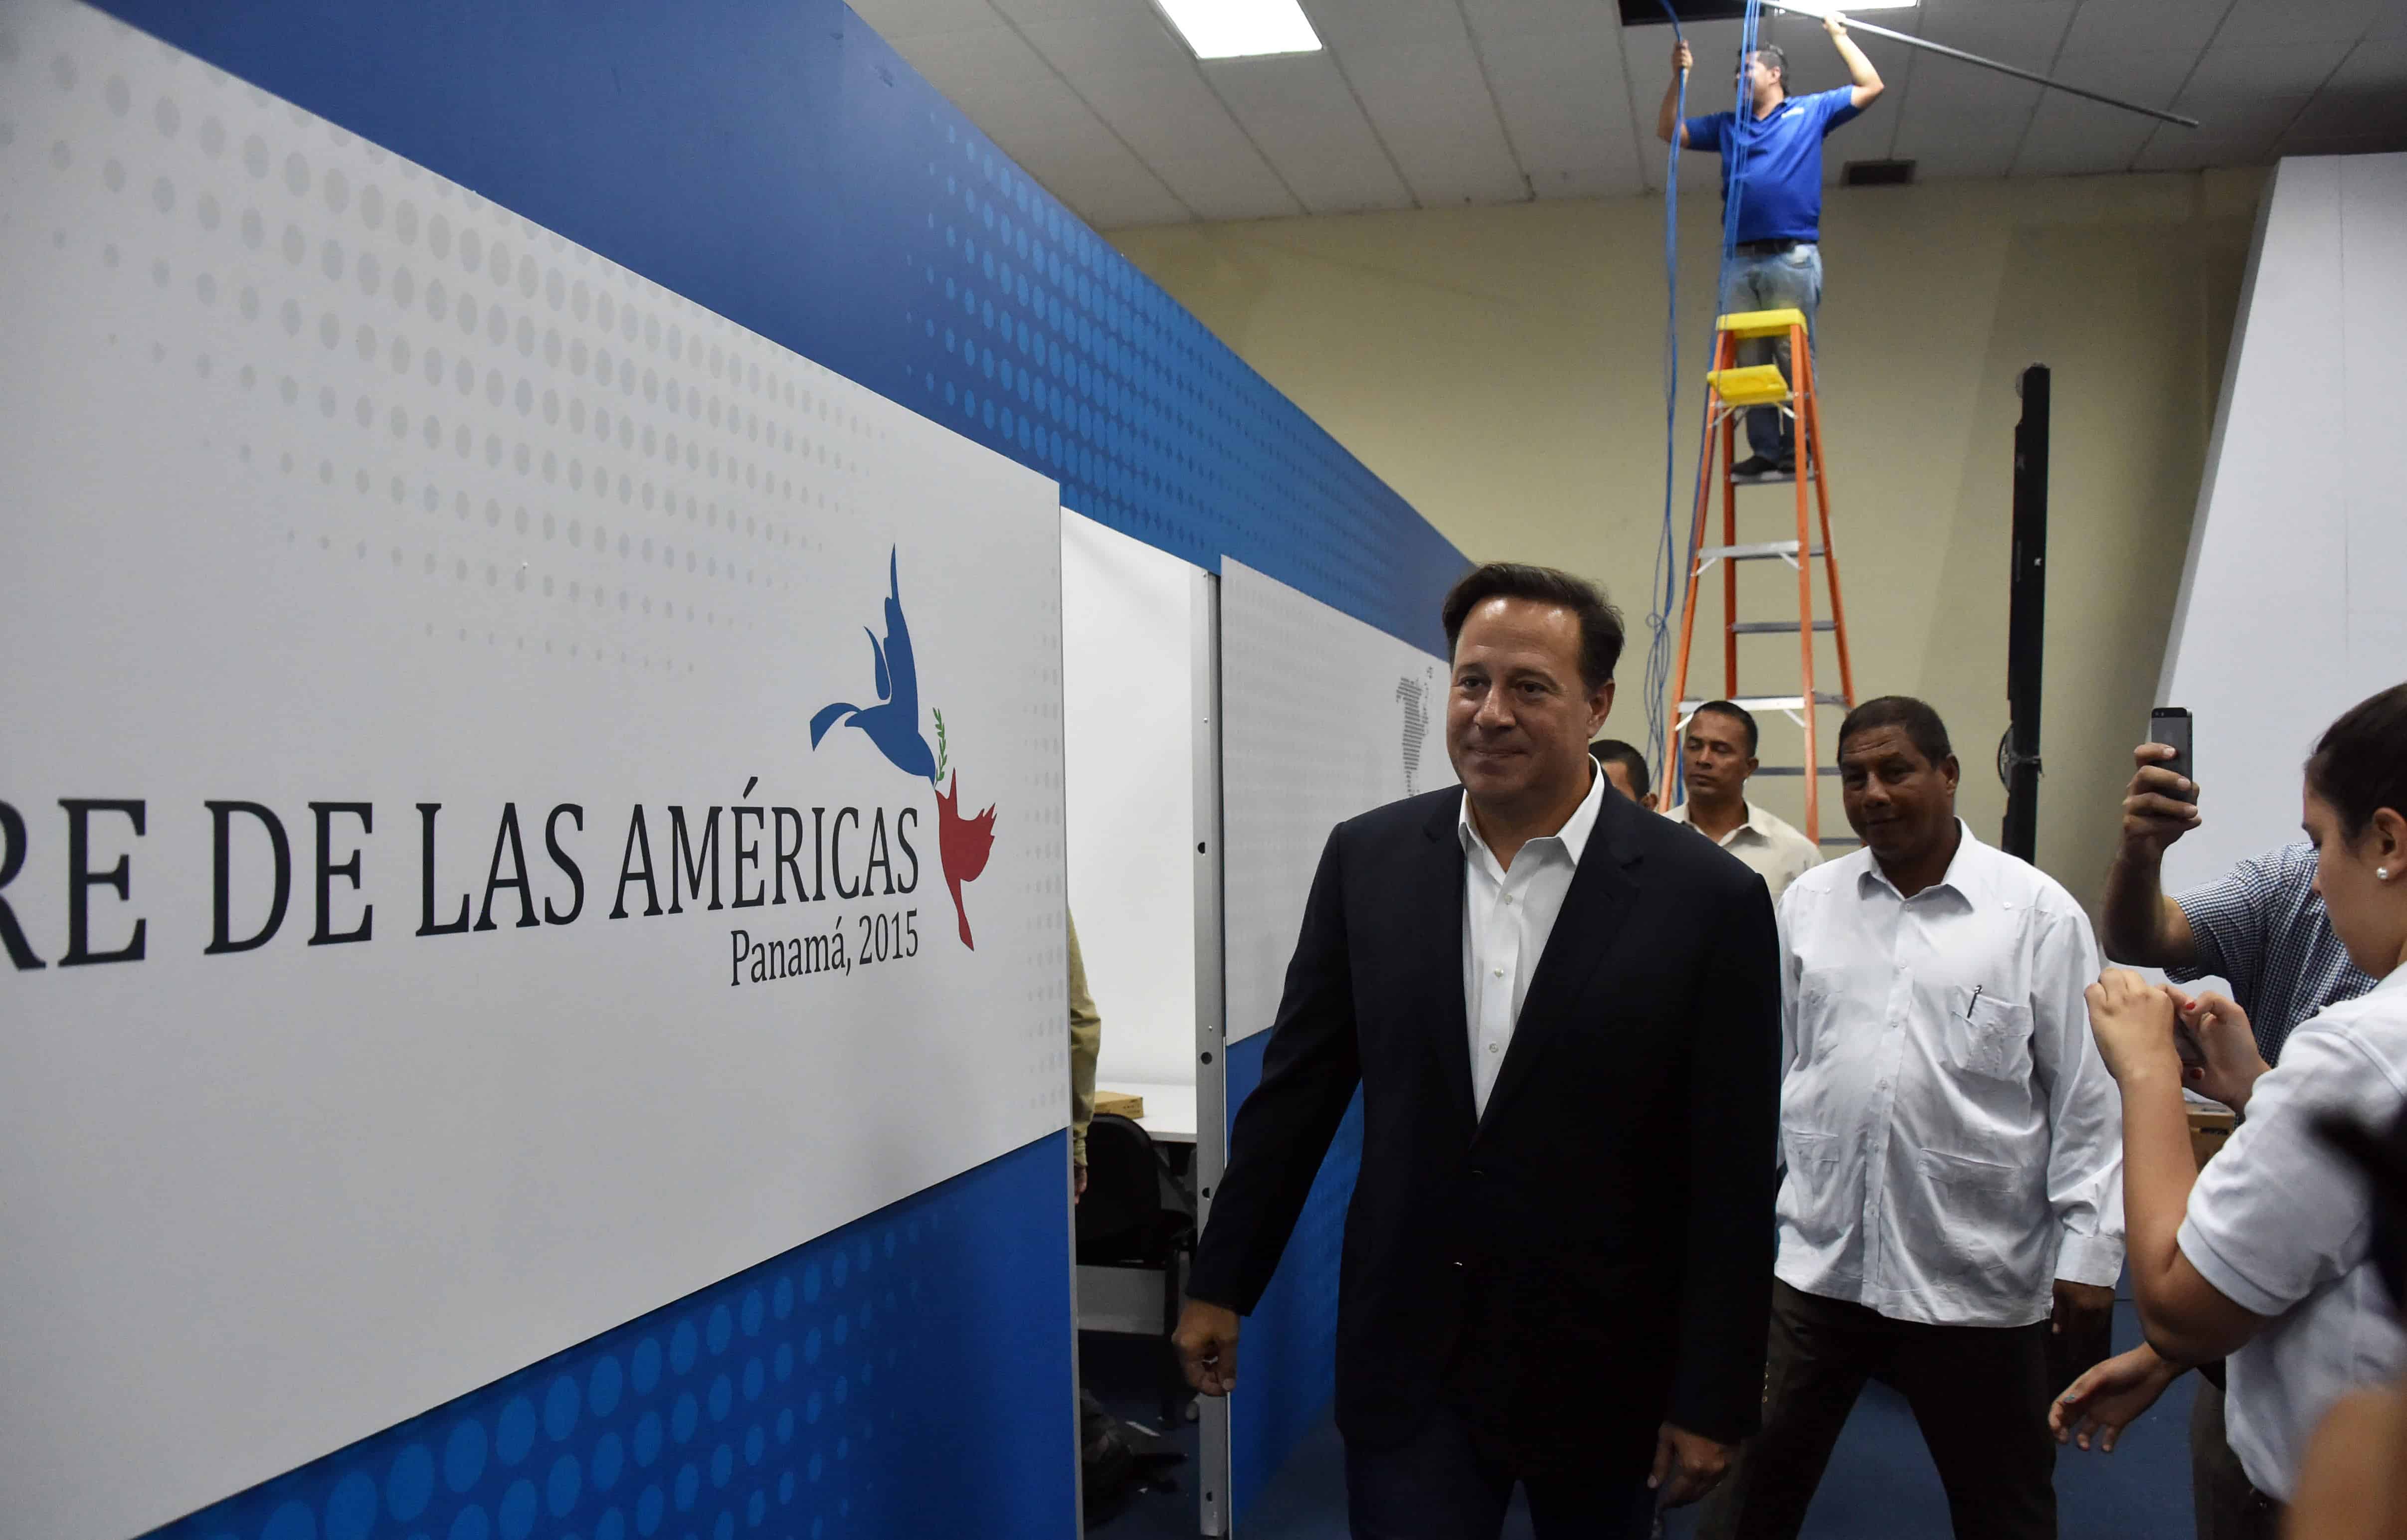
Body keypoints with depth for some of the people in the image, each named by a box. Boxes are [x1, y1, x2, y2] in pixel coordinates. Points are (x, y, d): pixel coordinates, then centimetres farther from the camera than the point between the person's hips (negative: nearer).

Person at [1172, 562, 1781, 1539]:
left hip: (1604, 1371, -1)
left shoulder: (1709, 900, -12)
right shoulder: (1367, 860, -3)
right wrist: (1223, 1283, 7)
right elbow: (1296, 1088, 4)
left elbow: (1732, 1181, -9)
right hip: (1409, 1355, 1)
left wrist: (1713, 1401, -7)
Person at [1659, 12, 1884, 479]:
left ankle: (1796, 449, -2)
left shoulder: (1812, 111, 13)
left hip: (1793, 258, -4)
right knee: (1748, 361, 0)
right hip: (1740, 261, 4)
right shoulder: (1727, 125, 22)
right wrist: (1680, 77, 12)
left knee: (1793, 357, -4)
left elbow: (1871, 87, 10)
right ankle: (1764, 449, 3)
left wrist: (1839, 35, 13)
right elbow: (1668, 132, 21)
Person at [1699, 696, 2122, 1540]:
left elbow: (2087, 1095, -3)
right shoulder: (1808, 901, 5)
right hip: (1816, 1256, 2)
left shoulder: (2038, 912, -5)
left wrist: (2088, 1251, -4)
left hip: (1975, 1272, -2)